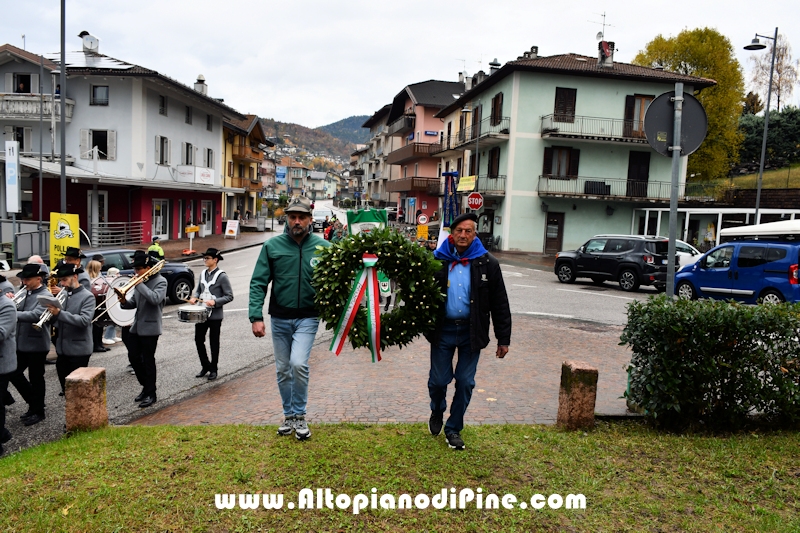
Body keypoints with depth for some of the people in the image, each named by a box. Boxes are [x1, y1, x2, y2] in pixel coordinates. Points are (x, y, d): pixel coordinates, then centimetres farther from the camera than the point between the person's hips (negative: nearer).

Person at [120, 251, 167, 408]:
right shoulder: (140, 280, 11)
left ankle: (150, 394, 11)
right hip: (136, 326, 8)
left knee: (148, 360, 0)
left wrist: (140, 284, -22)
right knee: (133, 357, 11)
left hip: (150, 327, -7)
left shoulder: (160, 281, -11)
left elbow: (155, 299, -29)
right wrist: (125, 302, -10)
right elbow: (134, 303, 12)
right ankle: (146, 386, 28)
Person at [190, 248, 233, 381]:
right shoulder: (203, 273, 8)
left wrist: (214, 302, -24)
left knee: (214, 343, 5)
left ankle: (213, 370, 19)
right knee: (198, 340, 8)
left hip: (215, 315, -6)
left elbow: (229, 296, -11)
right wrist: (195, 297, 0)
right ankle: (205, 366, 26)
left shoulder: (222, 276, -11)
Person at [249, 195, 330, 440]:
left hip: (307, 318, -2)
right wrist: (256, 317, -12)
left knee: (299, 364, -18)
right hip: (280, 318, 2)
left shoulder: (323, 248, -4)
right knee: (283, 370, 12)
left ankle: (300, 415, 4)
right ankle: (289, 416, 31)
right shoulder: (272, 246, -3)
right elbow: (258, 283, -4)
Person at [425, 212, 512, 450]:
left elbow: (499, 304, 1)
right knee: (438, 380, 7)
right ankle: (437, 412, 40)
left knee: (465, 383, 7)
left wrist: (503, 338, -1)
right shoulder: (437, 260, -3)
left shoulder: (487, 263, -2)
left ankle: (453, 428, 27)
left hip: (471, 332, 1)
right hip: (442, 330, 0)